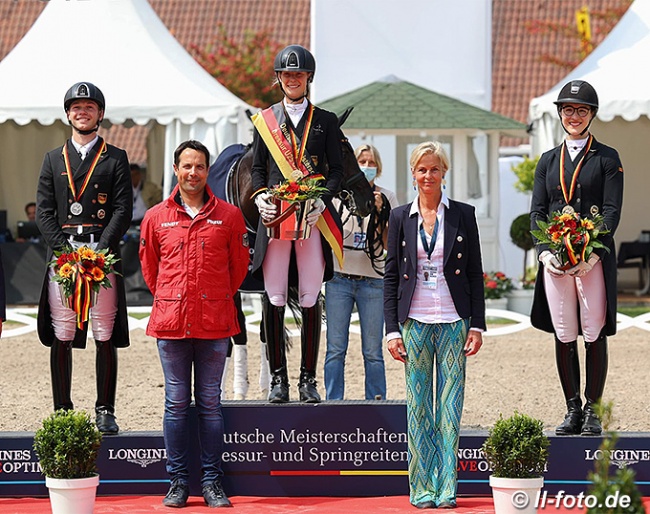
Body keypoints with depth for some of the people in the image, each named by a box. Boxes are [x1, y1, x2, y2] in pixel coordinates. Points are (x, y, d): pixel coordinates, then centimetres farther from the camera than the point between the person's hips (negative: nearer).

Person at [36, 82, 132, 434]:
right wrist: (66, 249, -7)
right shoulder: (53, 159, 16)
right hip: (62, 255, 2)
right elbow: (44, 212, 8)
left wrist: (100, 250, -11)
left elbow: (123, 210, 1)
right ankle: (62, 411, 5)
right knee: (60, 338, -1)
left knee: (105, 337, -2)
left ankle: (105, 412, 4)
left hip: (104, 254, -2)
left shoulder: (115, 159, 10)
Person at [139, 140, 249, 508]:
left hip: (214, 322, -1)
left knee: (210, 403, 4)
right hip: (171, 323, 1)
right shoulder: (156, 218, 5)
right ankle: (178, 482, 8)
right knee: (177, 402, 4)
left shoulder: (229, 216, 3)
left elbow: (239, 265, 12)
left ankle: (212, 482, 8)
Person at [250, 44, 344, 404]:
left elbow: (337, 169, 7)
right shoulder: (264, 120, 13)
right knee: (274, 299, -2)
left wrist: (321, 202, -10)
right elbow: (256, 168, 14)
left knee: (311, 299, -1)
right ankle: (278, 378, 4)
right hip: (275, 218, 1)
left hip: (313, 218, -1)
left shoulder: (326, 121, 10)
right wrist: (261, 198, -5)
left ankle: (308, 378, 5)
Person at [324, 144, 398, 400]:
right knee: (336, 348, -1)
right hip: (339, 279, 0)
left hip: (372, 281, 0)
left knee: (373, 351, 0)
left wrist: (379, 211, -10)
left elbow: (390, 243, 0)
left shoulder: (387, 198, 8)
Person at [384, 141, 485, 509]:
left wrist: (477, 325, -1)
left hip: (453, 321, -1)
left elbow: (475, 274, 5)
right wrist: (393, 329, 0)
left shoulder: (463, 215, 3)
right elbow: (391, 276, 6)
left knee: (450, 406, 0)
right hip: (415, 322, 1)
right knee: (418, 406, 3)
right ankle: (422, 489, 8)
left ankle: (447, 489, 4)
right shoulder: (400, 218, 6)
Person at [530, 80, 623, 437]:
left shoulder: (607, 158, 5)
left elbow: (612, 211, -3)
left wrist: (593, 253, -16)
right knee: (563, 337, 4)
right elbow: (537, 211, 9)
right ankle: (572, 410, 12)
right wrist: (545, 253, -8)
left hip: (595, 258, -3)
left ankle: (592, 411, 5)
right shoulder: (548, 161, 16)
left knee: (594, 335, -3)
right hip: (555, 258, 3)